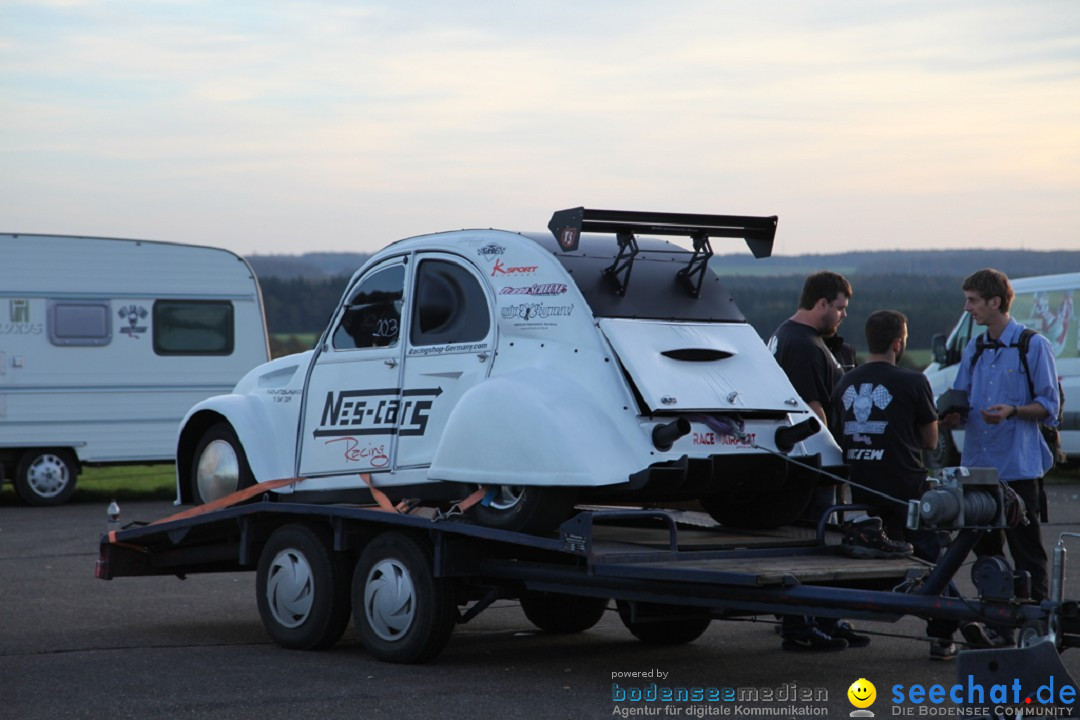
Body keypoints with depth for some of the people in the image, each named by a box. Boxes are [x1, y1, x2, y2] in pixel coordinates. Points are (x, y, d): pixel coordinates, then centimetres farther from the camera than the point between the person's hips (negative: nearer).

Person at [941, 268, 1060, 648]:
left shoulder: (1034, 346, -4)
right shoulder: (973, 349, 15)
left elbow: (1049, 405, -5)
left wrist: (1013, 411, -22)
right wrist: (952, 414, -1)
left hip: (1019, 465, -6)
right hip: (978, 465, 7)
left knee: (1027, 553, -3)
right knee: (986, 549, 9)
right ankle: (997, 626, 15)